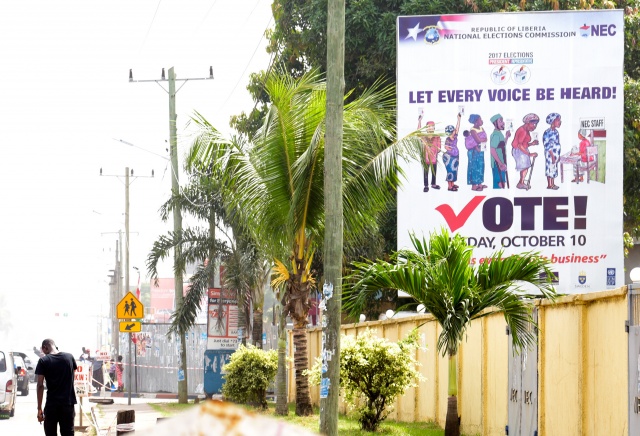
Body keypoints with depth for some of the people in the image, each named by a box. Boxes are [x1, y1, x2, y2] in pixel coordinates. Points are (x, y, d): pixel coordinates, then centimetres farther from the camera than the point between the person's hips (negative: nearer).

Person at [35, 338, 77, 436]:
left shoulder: (43, 361, -6)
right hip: (68, 403, 2)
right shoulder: (69, 357, 3)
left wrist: (39, 408, -6)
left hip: (51, 404, -2)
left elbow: (40, 385, -9)